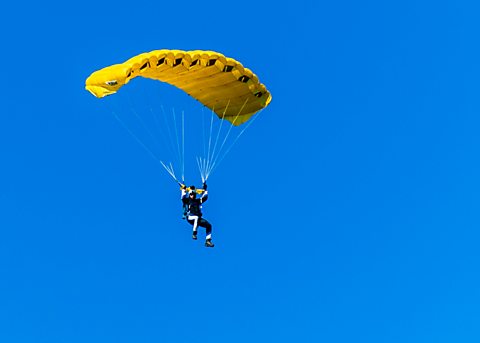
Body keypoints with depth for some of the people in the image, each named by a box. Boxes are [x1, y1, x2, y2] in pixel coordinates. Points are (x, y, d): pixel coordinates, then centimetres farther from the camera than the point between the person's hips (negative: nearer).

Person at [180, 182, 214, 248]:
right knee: (196, 217, -39)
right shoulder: (187, 200, 7)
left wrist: (205, 189, 20)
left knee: (209, 225, -10)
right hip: (190, 218, -5)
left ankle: (208, 241, -5)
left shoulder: (198, 201, 17)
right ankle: (194, 233, -31)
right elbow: (183, 197, -10)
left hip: (198, 219, 5)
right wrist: (183, 189, -11)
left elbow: (205, 197, 21)